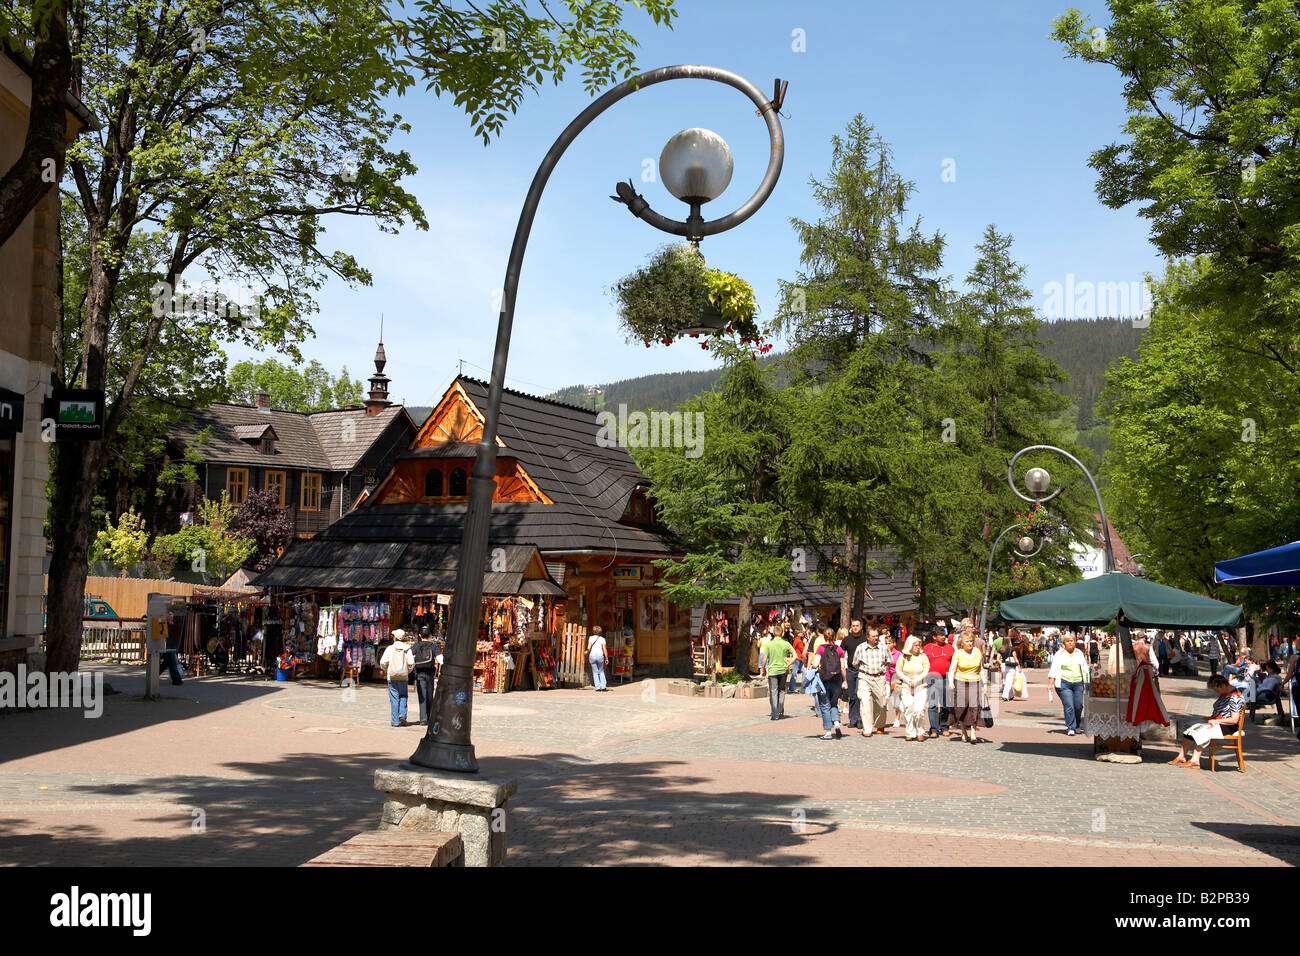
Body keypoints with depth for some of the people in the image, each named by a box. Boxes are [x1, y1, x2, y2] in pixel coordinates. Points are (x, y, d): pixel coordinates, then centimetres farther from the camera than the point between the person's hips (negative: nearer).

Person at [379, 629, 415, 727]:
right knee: (403, 697, 15)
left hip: (392, 677, -1)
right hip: (403, 677, 1)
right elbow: (411, 662, -10)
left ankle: (395, 721, 3)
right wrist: (408, 671, 9)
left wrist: (386, 670, 10)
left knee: (394, 698, 4)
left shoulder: (390, 648, -4)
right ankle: (402, 715, -3)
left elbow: (383, 662, -9)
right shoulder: (407, 649, -1)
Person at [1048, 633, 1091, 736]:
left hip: (1078, 683, 3)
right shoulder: (1059, 654, 6)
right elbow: (1053, 670, 1)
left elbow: (1085, 669, 21)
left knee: (1078, 706, 0)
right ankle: (1070, 728, -7)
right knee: (1069, 706, -11)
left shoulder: (1079, 653, 16)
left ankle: (1076, 726, 20)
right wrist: (1050, 684, -8)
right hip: (1064, 683, -3)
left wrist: (1087, 683, 14)